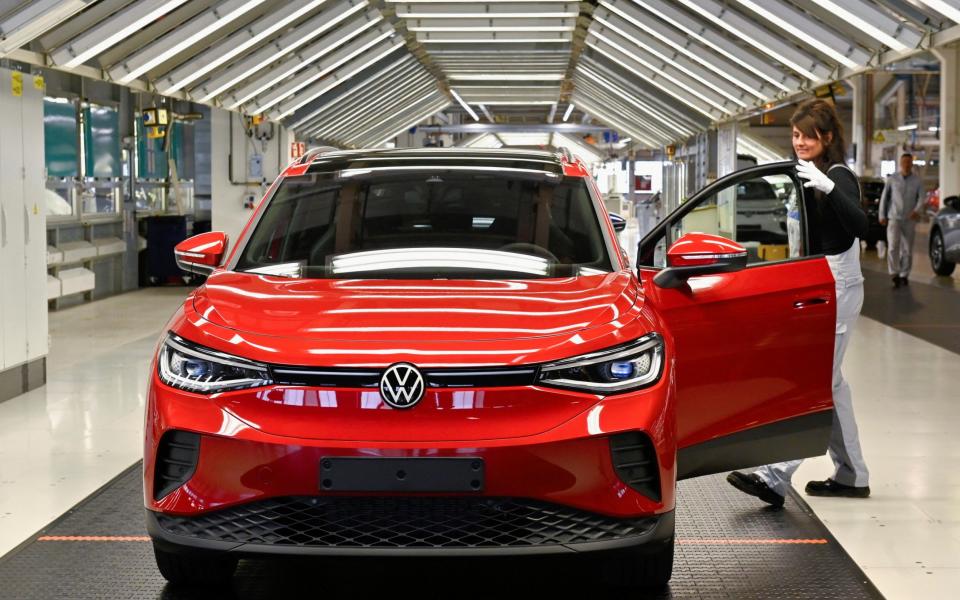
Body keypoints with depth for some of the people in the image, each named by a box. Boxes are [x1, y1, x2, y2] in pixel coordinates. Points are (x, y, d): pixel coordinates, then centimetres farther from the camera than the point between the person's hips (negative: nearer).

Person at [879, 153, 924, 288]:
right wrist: (882, 215, 4)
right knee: (893, 246, -16)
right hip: (894, 218, -1)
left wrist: (917, 210, -23)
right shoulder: (892, 179, 2)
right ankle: (894, 274, -15)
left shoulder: (917, 181, 3)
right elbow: (884, 197, 8)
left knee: (907, 249, 6)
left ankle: (904, 275, 18)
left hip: (910, 220, 1)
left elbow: (921, 198, -4)